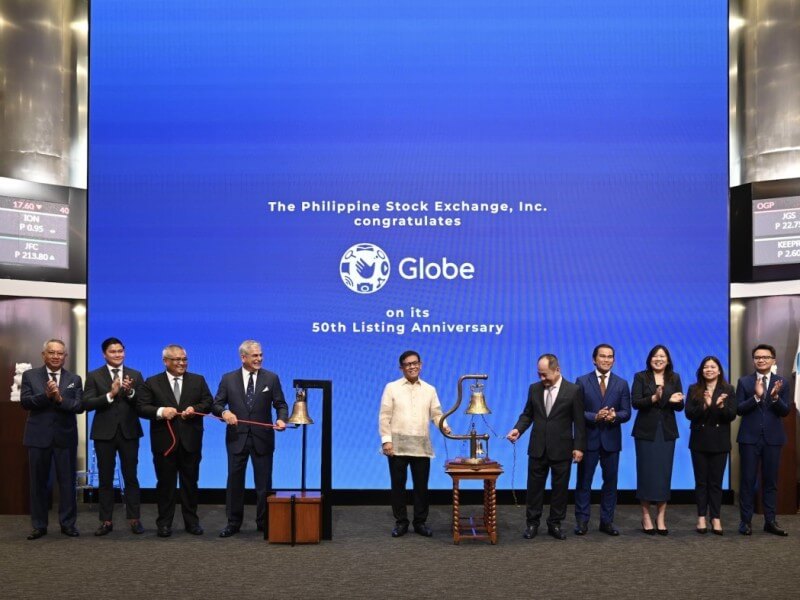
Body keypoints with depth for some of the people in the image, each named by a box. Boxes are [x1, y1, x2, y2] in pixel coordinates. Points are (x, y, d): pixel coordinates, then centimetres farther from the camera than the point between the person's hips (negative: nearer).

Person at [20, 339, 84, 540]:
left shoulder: (74, 379, 6)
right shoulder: (30, 376, 3)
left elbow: (79, 406, -5)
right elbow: (25, 402, -9)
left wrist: (60, 398, -22)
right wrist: (46, 395, -24)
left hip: (65, 437, 1)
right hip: (39, 437, 0)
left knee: (67, 481, 4)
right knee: (39, 482, 6)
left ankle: (68, 523, 13)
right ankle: (39, 525, 14)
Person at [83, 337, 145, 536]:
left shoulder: (135, 375, 5)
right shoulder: (94, 376, 1)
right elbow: (87, 403, -9)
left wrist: (130, 392, -18)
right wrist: (110, 395, -19)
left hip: (129, 432, 1)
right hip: (104, 433, 0)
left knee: (131, 477, 4)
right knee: (105, 479, 6)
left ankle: (134, 519, 9)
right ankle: (106, 521, 12)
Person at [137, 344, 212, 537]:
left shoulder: (198, 380, 8)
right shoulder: (152, 383, 3)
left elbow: (208, 403, 5)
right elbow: (141, 408, -3)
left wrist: (195, 409, -15)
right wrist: (160, 411, -18)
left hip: (190, 441, 1)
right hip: (164, 442, -1)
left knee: (190, 483, 8)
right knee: (165, 483, 5)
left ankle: (192, 521, 17)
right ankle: (164, 523, 12)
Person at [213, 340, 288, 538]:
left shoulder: (271, 378, 1)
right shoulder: (228, 379, 2)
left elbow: (281, 404, 1)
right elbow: (216, 404, 2)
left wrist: (282, 419, -19)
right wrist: (224, 412, -20)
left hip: (262, 438, 0)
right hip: (237, 438, 0)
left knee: (264, 482, 6)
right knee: (235, 480, 7)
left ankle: (264, 523, 18)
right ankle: (233, 523, 18)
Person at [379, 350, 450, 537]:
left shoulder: (429, 390, 11)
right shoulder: (392, 388, 3)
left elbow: (436, 413, 7)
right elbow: (384, 416, 0)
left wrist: (443, 426, -14)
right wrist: (386, 440, -9)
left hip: (421, 447, 2)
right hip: (397, 446, -2)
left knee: (421, 486, 5)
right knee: (398, 485, 4)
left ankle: (420, 522, 15)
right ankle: (401, 522, 15)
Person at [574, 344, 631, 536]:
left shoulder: (621, 384, 5)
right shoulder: (582, 381, -1)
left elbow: (626, 413, 2)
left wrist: (615, 416, -20)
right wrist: (595, 416, -20)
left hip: (611, 440, 2)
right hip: (588, 439, -2)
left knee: (610, 481, 7)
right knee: (584, 481, 3)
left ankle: (607, 521, 17)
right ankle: (582, 520, 11)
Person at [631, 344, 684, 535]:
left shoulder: (674, 378, 8)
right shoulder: (640, 377, 0)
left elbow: (680, 406, 5)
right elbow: (635, 402, -11)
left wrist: (674, 401, -18)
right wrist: (653, 398, -27)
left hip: (667, 432, 2)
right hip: (646, 431, -2)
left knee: (664, 473, 1)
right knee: (646, 472, 0)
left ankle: (661, 517, 7)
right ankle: (646, 516, 9)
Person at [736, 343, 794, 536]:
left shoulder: (782, 383, 4)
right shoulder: (744, 382, 1)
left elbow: (785, 411, -3)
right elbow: (739, 409, -6)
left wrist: (775, 397, -21)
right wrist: (756, 396, -20)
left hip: (772, 438, 1)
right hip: (750, 437, -1)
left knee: (770, 481, 7)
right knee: (748, 480, 2)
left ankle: (770, 521, 14)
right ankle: (746, 521, 7)